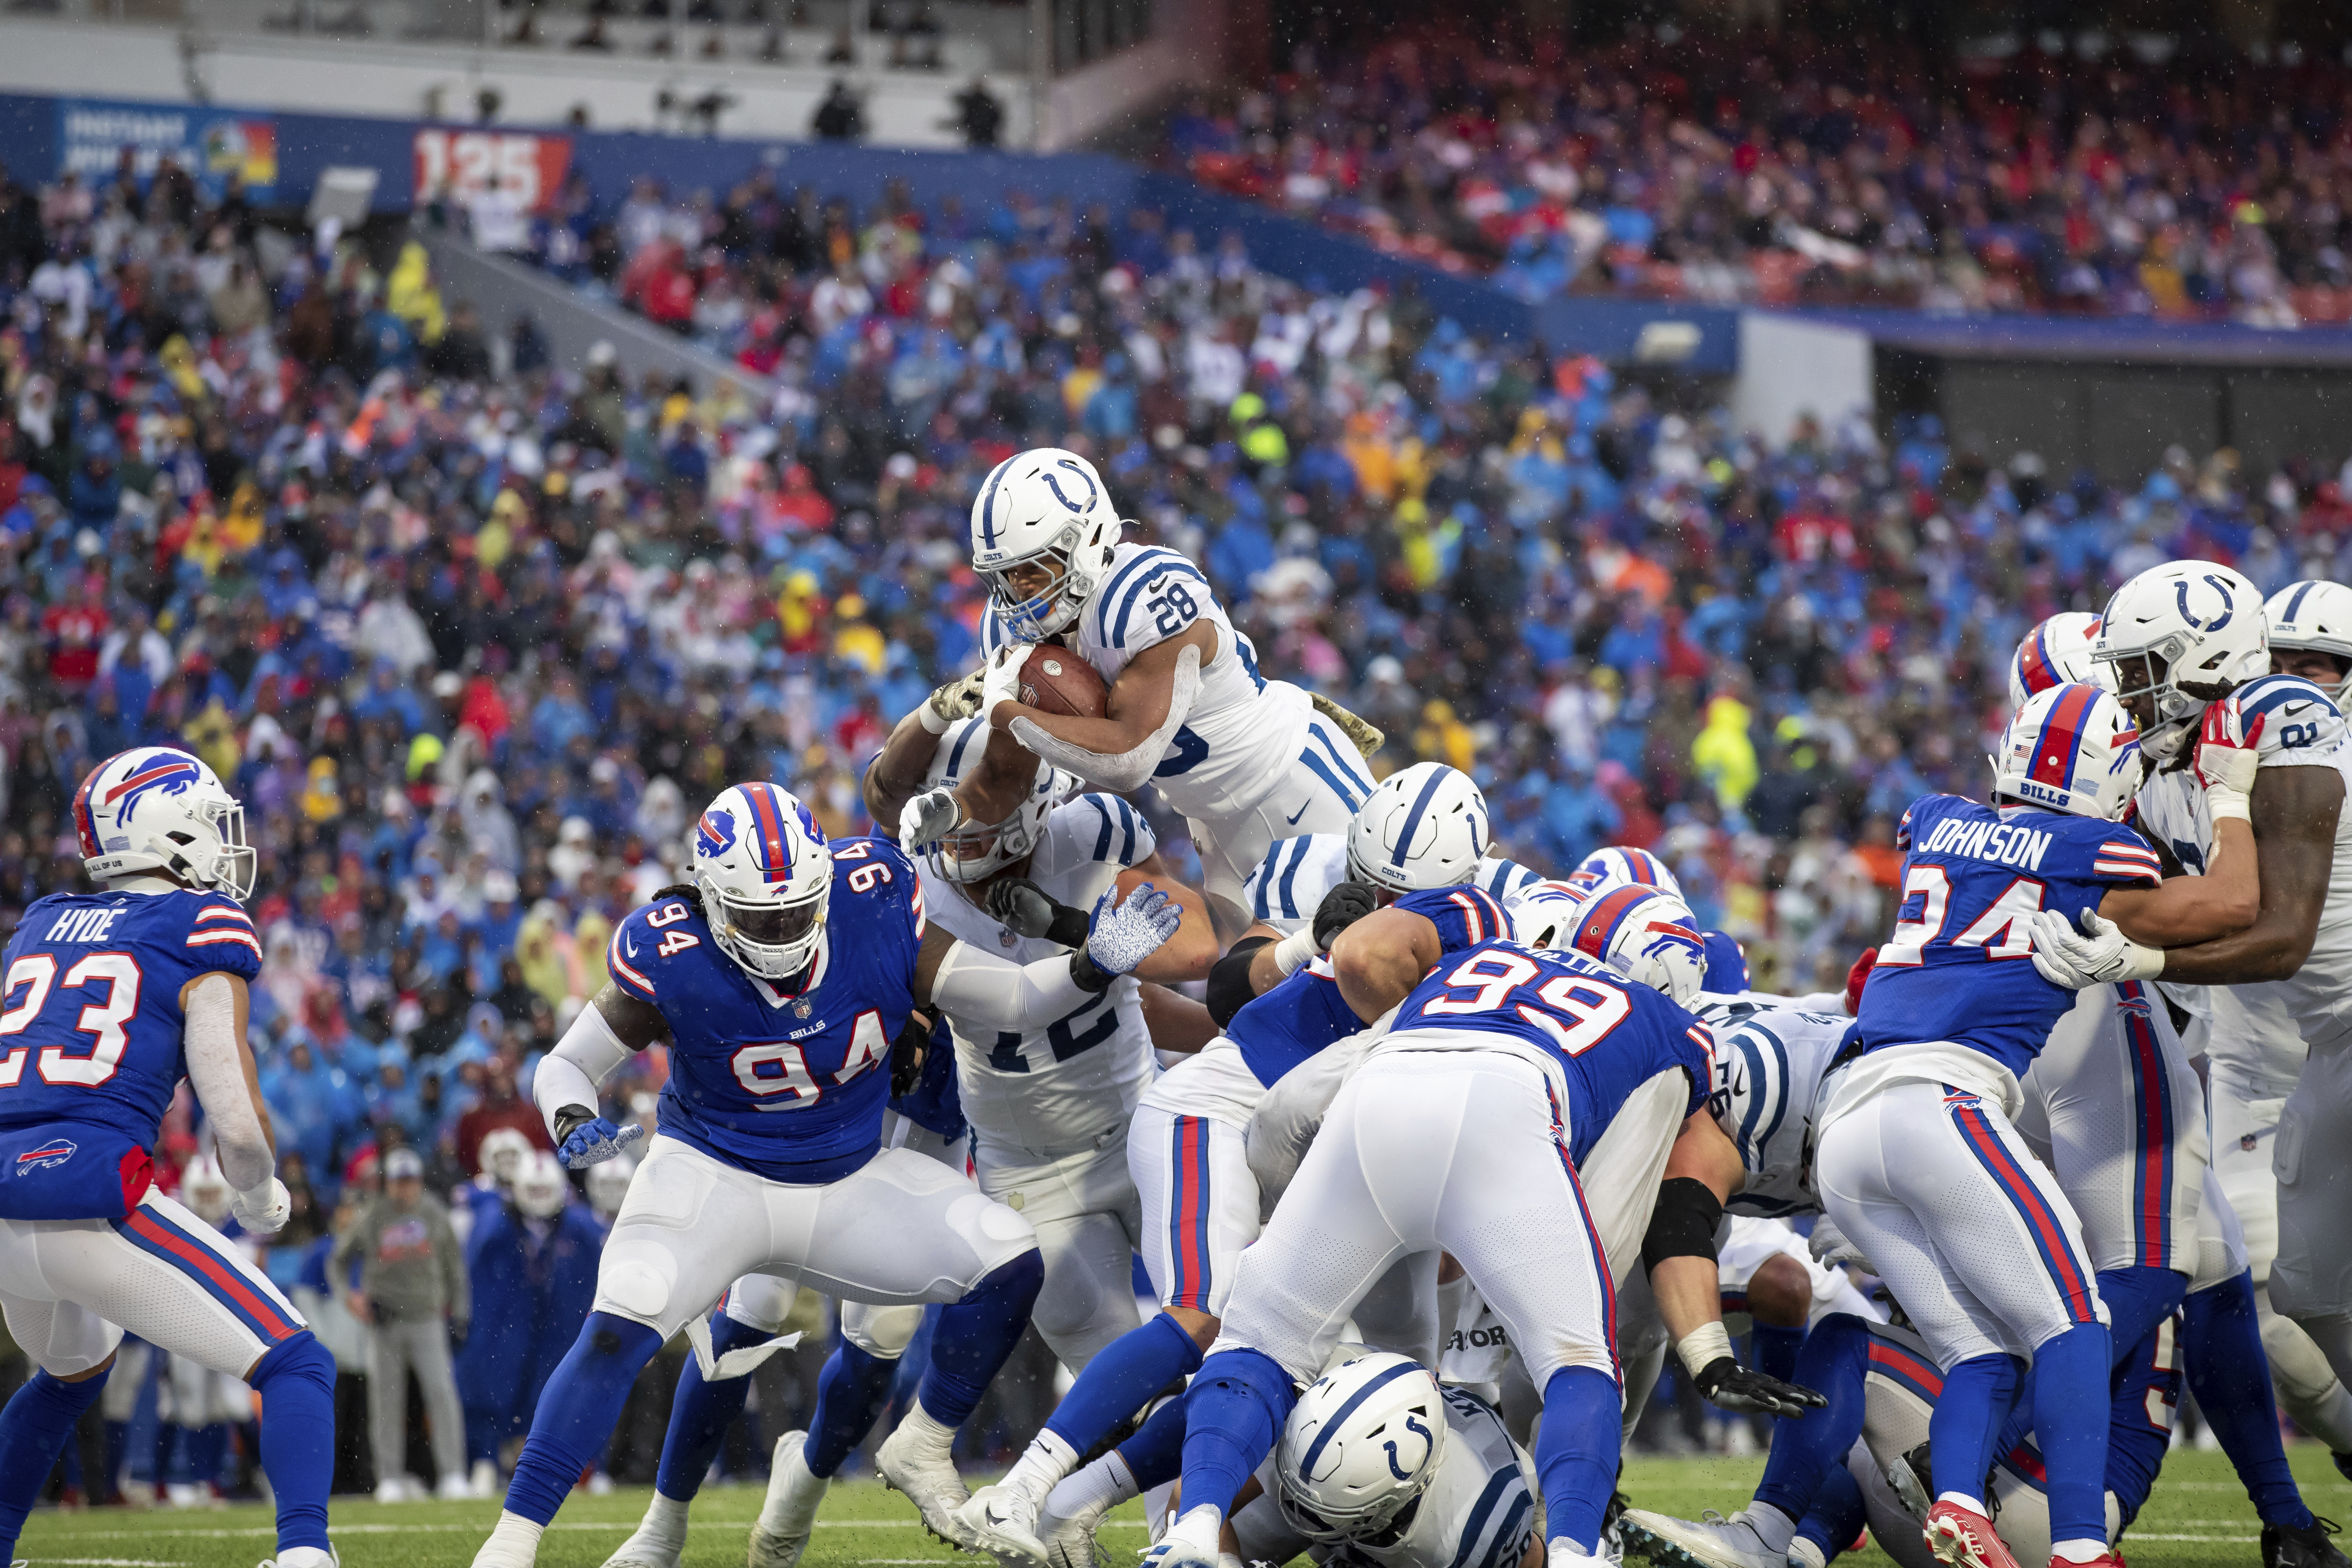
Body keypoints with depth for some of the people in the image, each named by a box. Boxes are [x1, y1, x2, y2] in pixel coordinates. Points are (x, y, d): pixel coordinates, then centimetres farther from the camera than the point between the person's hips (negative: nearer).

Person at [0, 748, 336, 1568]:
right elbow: (237, 1126, -6)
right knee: (296, 1367, 0)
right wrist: (262, 1198, 12)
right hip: (89, 1197, -7)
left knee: (74, 1370, 37)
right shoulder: (204, 930, 1)